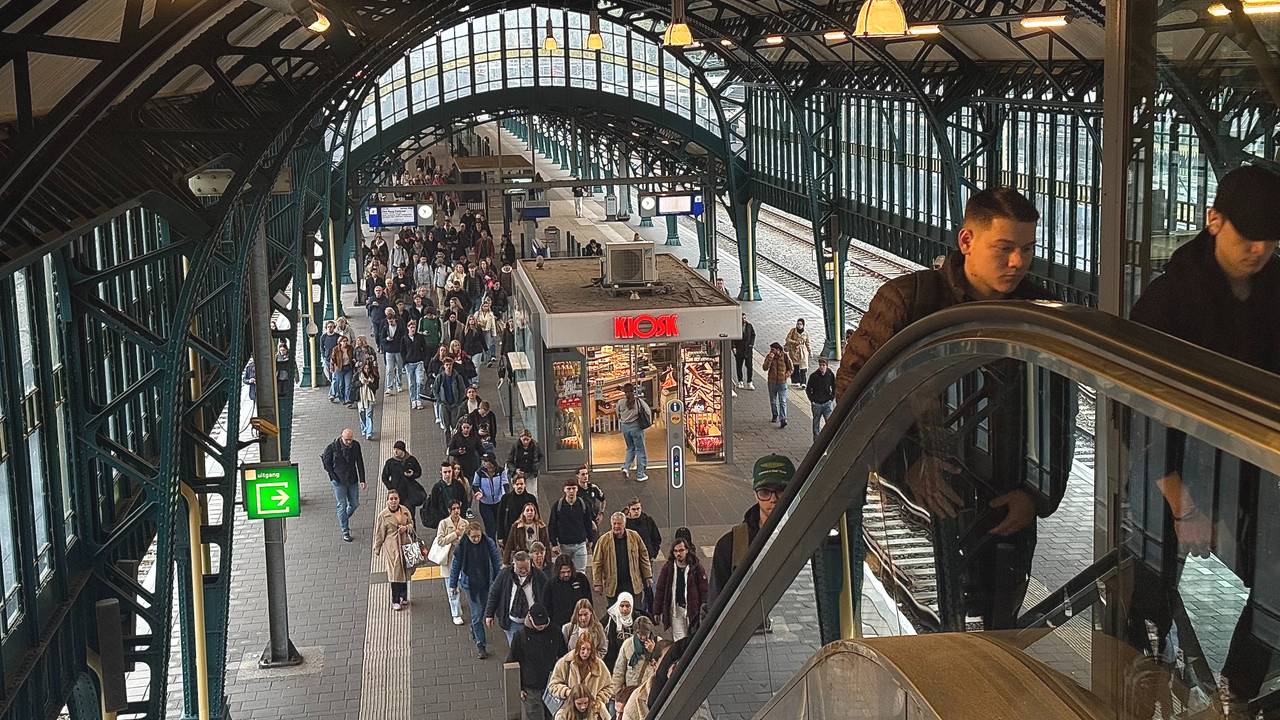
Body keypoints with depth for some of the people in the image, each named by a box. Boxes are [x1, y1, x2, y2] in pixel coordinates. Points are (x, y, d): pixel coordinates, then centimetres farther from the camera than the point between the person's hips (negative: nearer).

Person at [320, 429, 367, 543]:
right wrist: (333, 476, -8)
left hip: (352, 480, 4)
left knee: (354, 504, 11)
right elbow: (326, 462, -3)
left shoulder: (356, 446, -5)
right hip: (339, 481, -4)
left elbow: (360, 463, 1)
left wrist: (362, 480, -1)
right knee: (342, 505, 0)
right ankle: (345, 531, 8)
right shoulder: (332, 447, -15)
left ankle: (343, 521, 37)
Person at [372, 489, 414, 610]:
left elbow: (411, 524, 13)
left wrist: (406, 528, -11)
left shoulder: (405, 511, -1)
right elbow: (379, 534, -3)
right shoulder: (383, 515, -10)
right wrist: (377, 550, 2)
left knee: (405, 571, 13)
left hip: (405, 543, 4)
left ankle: (403, 596, 30)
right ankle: (395, 601, 5)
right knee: (395, 572, -5)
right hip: (391, 547, -4)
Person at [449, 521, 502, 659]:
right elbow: (455, 567, -3)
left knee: (483, 610, 17)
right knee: (477, 615, -5)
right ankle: (480, 645, 0)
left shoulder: (489, 544, -10)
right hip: (470, 584, -3)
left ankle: (474, 631, 45)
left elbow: (497, 563, 0)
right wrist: (453, 585, 2)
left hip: (486, 583, 3)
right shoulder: (462, 547, -14)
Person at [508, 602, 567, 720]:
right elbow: (512, 661, -1)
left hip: (551, 687, 3)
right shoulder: (520, 635, -7)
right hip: (530, 689, -3)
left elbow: (564, 659, 11)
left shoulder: (555, 633, 0)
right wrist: (519, 688, -4)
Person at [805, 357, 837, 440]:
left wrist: (832, 398, 1)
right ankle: (816, 440, 22)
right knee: (816, 423, 11)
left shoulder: (831, 375, -2)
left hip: (828, 403, 0)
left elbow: (834, 388, 11)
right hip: (816, 404, 0)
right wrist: (812, 399, -4)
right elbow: (808, 389, 3)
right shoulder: (814, 376, -6)